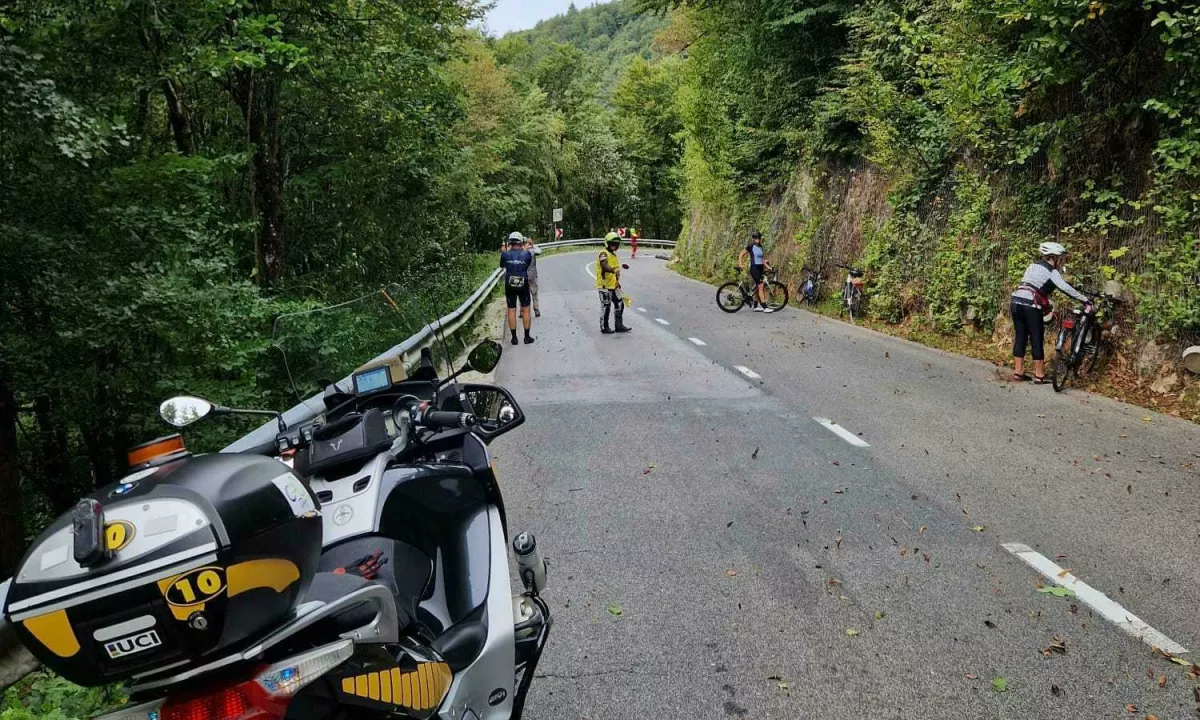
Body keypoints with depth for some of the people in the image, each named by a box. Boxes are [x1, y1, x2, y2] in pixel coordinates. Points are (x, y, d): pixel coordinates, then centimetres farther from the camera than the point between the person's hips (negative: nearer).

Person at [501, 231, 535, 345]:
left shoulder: (505, 254, -8)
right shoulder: (527, 254, -8)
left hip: (509, 286, 1)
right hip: (523, 285, 0)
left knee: (511, 311, 8)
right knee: (526, 310, 10)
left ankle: (514, 337, 10)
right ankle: (527, 337, 12)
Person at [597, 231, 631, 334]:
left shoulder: (613, 255, 17)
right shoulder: (603, 254, -14)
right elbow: (605, 266, -33)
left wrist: (618, 283, 25)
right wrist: (614, 270, -50)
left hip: (614, 285, 9)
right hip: (605, 286, -9)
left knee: (620, 305, 11)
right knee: (606, 307, -1)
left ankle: (619, 326, 19)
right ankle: (604, 327, 10)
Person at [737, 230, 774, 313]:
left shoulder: (760, 247, 14)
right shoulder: (751, 247, -6)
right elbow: (741, 254, -4)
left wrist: (768, 267, 10)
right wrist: (740, 264, -15)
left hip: (760, 268, 8)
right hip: (754, 268, -8)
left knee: (757, 288, 10)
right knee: (761, 287, -13)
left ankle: (756, 307, 17)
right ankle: (765, 307, -15)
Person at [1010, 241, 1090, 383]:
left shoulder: (1034, 265, 20)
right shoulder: (1051, 271, -2)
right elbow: (1065, 287, -14)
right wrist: (1085, 299, -13)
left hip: (1015, 301, 7)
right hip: (1030, 305, -7)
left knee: (1020, 337, 12)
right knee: (1037, 340, 1)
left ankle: (1018, 372, 15)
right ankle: (1039, 375, 5)